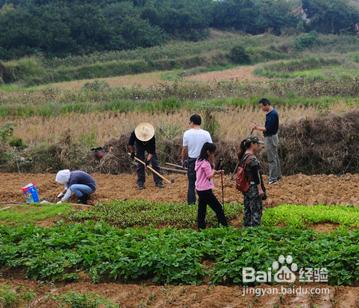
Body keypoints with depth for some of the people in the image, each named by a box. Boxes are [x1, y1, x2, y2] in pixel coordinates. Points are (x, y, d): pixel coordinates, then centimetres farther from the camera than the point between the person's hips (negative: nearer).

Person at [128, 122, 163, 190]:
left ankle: (158, 181, 0)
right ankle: (140, 183, 4)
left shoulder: (152, 137, -38)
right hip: (140, 146, 1)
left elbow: (152, 151, -33)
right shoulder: (134, 133, -35)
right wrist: (132, 152, -18)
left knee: (155, 164, -6)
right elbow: (130, 144, -15)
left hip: (150, 146, -1)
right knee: (140, 164, -4)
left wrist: (148, 159, -42)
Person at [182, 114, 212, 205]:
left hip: (191, 160, 1)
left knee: (191, 183, 10)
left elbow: (184, 149, -3)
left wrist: (183, 160, 12)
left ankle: (191, 202, 14)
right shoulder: (206, 134, -9)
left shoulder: (187, 133, -8)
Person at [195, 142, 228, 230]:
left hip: (200, 189, 10)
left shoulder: (199, 161, 12)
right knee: (218, 208, -2)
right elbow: (210, 175, -17)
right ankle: (224, 225, 2)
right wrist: (214, 170, -2)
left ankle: (201, 227, 12)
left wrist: (217, 172, 7)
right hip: (205, 190, -10)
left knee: (202, 209, 10)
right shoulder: (205, 163, -17)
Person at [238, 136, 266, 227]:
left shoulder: (243, 157, 10)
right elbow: (256, 175, -20)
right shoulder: (252, 159, -18)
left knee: (248, 210, 16)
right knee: (257, 210, -3)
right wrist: (260, 189, -19)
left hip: (246, 188, 9)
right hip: (254, 188, -9)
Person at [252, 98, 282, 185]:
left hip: (271, 138, -10)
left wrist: (257, 128, -18)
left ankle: (273, 179, 0)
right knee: (275, 157, 17)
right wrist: (258, 127, 11)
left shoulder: (273, 114, -23)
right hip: (270, 137, 10)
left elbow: (268, 128, -25)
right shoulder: (270, 113, 9)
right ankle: (278, 175, 27)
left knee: (272, 159, -5)